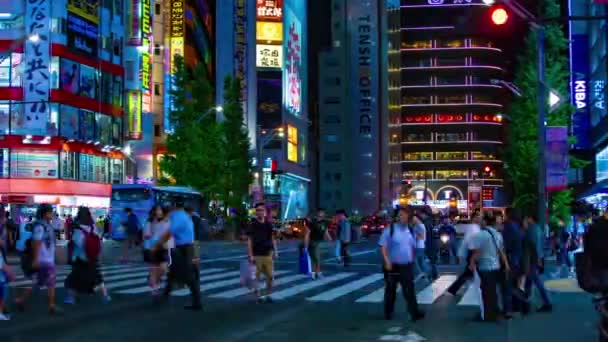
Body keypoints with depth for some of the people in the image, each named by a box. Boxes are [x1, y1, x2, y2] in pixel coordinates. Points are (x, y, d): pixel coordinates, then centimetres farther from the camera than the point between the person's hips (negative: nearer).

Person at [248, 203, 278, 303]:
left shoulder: (269, 224, 7)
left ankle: (269, 294, 14)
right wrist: (251, 255, -9)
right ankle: (258, 295, 13)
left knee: (270, 276, 0)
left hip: (268, 254, 2)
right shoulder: (253, 225, -2)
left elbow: (273, 238, 13)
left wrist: (275, 251, 6)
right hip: (257, 255, -2)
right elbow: (250, 240, -4)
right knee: (257, 276, 4)